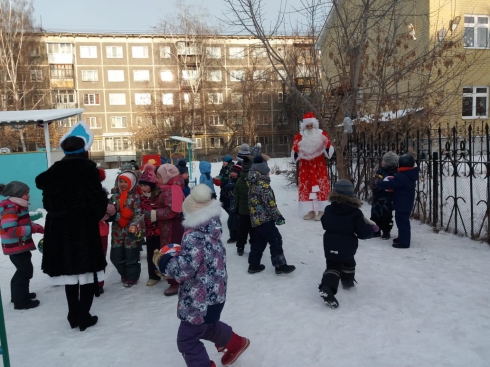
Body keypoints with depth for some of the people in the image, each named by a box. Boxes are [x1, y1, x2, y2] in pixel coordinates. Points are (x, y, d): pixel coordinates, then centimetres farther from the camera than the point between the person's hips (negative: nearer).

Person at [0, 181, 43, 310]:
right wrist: (32, 229, -26)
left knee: (23, 270, 21)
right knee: (25, 271, -4)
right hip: (16, 247, -10)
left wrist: (36, 227, 4)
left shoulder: (18, 206, 10)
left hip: (20, 246, 10)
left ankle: (18, 294, 36)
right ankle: (21, 301, 6)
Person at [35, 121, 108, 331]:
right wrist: (97, 215, 5)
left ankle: (74, 315, 25)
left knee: (70, 269, 15)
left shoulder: (53, 171, 5)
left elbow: (48, 201, 11)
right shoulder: (87, 168, -9)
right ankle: (84, 317, 10)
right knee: (87, 270, 5)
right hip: (83, 227, -5)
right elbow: (97, 198, -11)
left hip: (59, 228, 5)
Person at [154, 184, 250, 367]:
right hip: (214, 294, 10)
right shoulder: (212, 231, 2)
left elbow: (184, 269, -29)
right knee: (206, 325, 33)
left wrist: (163, 261, -13)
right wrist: (177, 254, 6)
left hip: (199, 299, -10)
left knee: (186, 340, 8)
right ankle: (235, 342, 52)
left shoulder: (194, 237, -26)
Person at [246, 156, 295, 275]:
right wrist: (278, 216, -11)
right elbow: (270, 204, -20)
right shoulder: (263, 185, -18)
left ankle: (253, 265, 23)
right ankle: (280, 265, 1)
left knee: (259, 242, 16)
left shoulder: (253, 184, 11)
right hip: (264, 219, -9)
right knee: (276, 240, -3)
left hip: (256, 218, 9)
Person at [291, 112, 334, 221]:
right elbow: (294, 153, 1)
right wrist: (296, 151, -21)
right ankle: (310, 210, 11)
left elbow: (329, 151, -2)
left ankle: (320, 211, 6)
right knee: (305, 187, 1)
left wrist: (327, 147, -24)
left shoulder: (322, 134, 1)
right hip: (305, 166, 2)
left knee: (320, 186, -2)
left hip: (319, 165, -2)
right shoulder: (299, 136, 3)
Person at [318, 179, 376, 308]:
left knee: (333, 266, 1)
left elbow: (325, 224, 12)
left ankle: (327, 287, -23)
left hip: (331, 245, 1)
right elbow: (363, 232, -12)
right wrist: (372, 229, 8)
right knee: (348, 263, 28)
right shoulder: (355, 213, -15)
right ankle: (348, 281, 45)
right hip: (347, 247, -1)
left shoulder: (329, 209, -4)